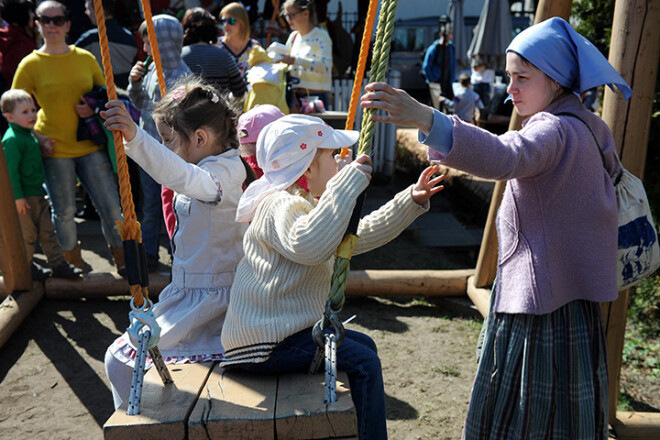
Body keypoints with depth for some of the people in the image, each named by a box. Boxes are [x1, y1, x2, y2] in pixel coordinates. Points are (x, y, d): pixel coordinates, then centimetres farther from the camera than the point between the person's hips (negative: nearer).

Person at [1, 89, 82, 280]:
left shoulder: (30, 135, 12)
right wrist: (18, 196, -21)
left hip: (37, 193, 9)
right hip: (23, 196, -9)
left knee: (48, 231, 11)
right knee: (28, 234, 4)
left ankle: (59, 265, 16)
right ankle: (27, 267, 20)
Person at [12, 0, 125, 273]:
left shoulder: (85, 58, 4)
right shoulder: (31, 64, -2)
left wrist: (94, 108, -6)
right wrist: (38, 137, -9)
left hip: (90, 145, 2)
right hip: (54, 150, -2)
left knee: (110, 205, 3)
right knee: (64, 212, 8)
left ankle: (121, 261, 21)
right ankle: (74, 265, 28)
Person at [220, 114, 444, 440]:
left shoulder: (308, 205, 17)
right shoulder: (280, 206, -19)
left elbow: (361, 235, 19)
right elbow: (310, 245, -42)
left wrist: (412, 200, 13)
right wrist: (350, 181, -37)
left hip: (285, 327, 11)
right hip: (265, 341, -11)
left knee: (364, 345, 20)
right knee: (363, 364, -15)